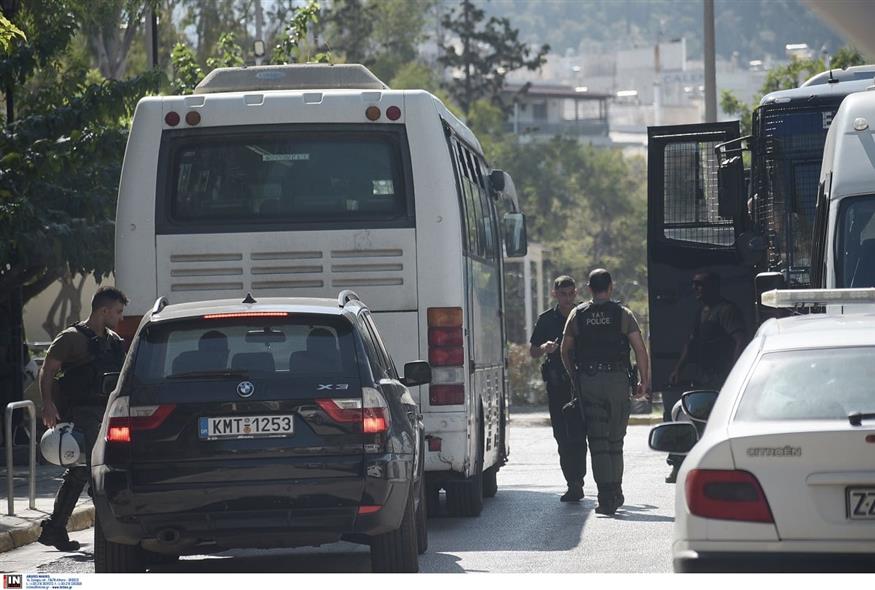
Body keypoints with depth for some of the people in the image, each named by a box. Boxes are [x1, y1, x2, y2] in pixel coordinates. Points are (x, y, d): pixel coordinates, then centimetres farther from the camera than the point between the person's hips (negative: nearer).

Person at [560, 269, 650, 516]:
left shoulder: (577, 315, 5)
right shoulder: (623, 314, 1)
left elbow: (566, 351, 8)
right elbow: (640, 350, -4)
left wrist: (574, 378, 18)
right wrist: (644, 381, 2)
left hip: (588, 383, 0)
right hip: (617, 380, 0)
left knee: (598, 442, 0)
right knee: (615, 440, 14)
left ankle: (606, 497, -8)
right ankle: (615, 493, 20)